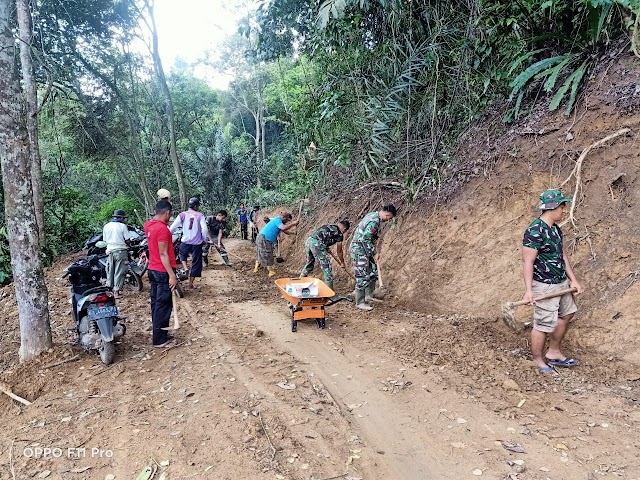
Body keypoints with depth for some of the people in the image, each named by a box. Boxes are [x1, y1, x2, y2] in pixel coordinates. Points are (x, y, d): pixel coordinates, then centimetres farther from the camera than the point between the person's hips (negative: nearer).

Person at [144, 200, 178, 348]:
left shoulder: (149, 225, 7)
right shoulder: (162, 228, -20)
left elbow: (154, 219, 33)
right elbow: (163, 254, -23)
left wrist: (164, 201, 27)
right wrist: (172, 275, -22)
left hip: (153, 270, 10)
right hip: (163, 272, -10)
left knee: (156, 304, 15)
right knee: (163, 306, -2)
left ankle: (159, 335, 24)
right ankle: (160, 340, 5)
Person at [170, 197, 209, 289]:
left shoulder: (182, 215, -3)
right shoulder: (200, 216, -7)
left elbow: (173, 227, -4)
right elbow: (204, 229, -13)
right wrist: (205, 239, 3)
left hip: (185, 242, 2)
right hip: (197, 243, -1)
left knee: (182, 255, 32)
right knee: (195, 263, 13)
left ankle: (185, 269, 7)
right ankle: (190, 283, 18)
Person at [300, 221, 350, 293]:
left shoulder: (328, 226, 25)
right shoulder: (339, 234, 7)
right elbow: (339, 251, 15)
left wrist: (326, 249, 37)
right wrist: (342, 263, 29)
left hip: (308, 241, 8)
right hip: (317, 244, -8)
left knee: (309, 263, 28)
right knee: (326, 267, 3)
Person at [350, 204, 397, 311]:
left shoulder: (373, 215, 8)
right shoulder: (374, 222, -23)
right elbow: (365, 240, -25)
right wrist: (374, 254, -15)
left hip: (364, 250, 10)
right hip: (359, 250, -10)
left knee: (373, 272, 16)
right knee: (363, 277, -5)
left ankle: (368, 296, 28)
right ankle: (360, 303, 4)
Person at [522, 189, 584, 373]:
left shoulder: (556, 229, 9)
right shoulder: (535, 231, -20)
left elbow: (562, 255, 16)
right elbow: (527, 261, -22)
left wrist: (573, 280, 13)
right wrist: (528, 290, -26)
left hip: (561, 283, 10)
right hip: (544, 286, -10)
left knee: (566, 314, 21)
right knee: (543, 324, -1)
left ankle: (554, 352, 36)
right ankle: (538, 361, 16)